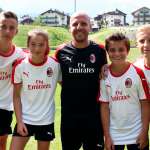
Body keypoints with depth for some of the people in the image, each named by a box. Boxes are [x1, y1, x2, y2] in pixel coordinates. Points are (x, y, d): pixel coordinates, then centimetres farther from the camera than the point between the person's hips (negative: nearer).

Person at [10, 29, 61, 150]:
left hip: (46, 120, 1)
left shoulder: (56, 65, -8)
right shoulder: (20, 66, -8)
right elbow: (16, 96, -3)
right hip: (25, 119, 0)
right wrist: (19, 121, -9)